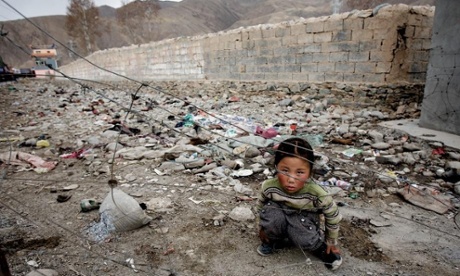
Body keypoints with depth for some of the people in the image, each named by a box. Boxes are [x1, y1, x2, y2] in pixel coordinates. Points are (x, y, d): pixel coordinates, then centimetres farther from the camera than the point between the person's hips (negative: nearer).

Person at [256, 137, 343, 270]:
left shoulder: (317, 194, -32)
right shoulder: (269, 187, -27)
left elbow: (333, 215, -11)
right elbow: (261, 205, -3)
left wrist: (331, 242, 3)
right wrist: (262, 228, 10)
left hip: (304, 220, -1)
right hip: (280, 220, 2)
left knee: (304, 240, -33)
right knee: (270, 213, -31)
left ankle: (319, 246, 4)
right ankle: (274, 240, 2)